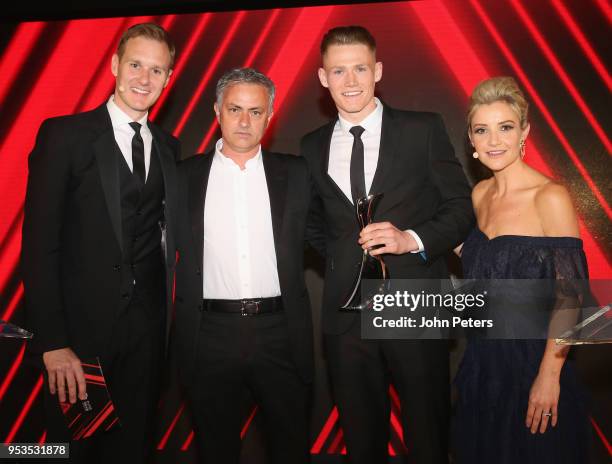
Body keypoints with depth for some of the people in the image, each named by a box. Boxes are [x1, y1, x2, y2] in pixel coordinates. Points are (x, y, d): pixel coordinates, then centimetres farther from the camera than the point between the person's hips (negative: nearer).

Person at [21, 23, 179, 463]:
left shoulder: (169, 146, 9)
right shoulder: (64, 134, -6)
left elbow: (167, 231, 9)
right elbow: (40, 243, -10)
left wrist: (168, 313, -1)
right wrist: (52, 342, -15)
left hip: (148, 326, 4)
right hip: (81, 325, -3)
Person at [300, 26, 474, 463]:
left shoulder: (424, 129, -1)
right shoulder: (313, 146, 9)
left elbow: (461, 206, -2)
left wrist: (412, 239, -17)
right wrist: (338, 259, 5)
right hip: (346, 312, 3)